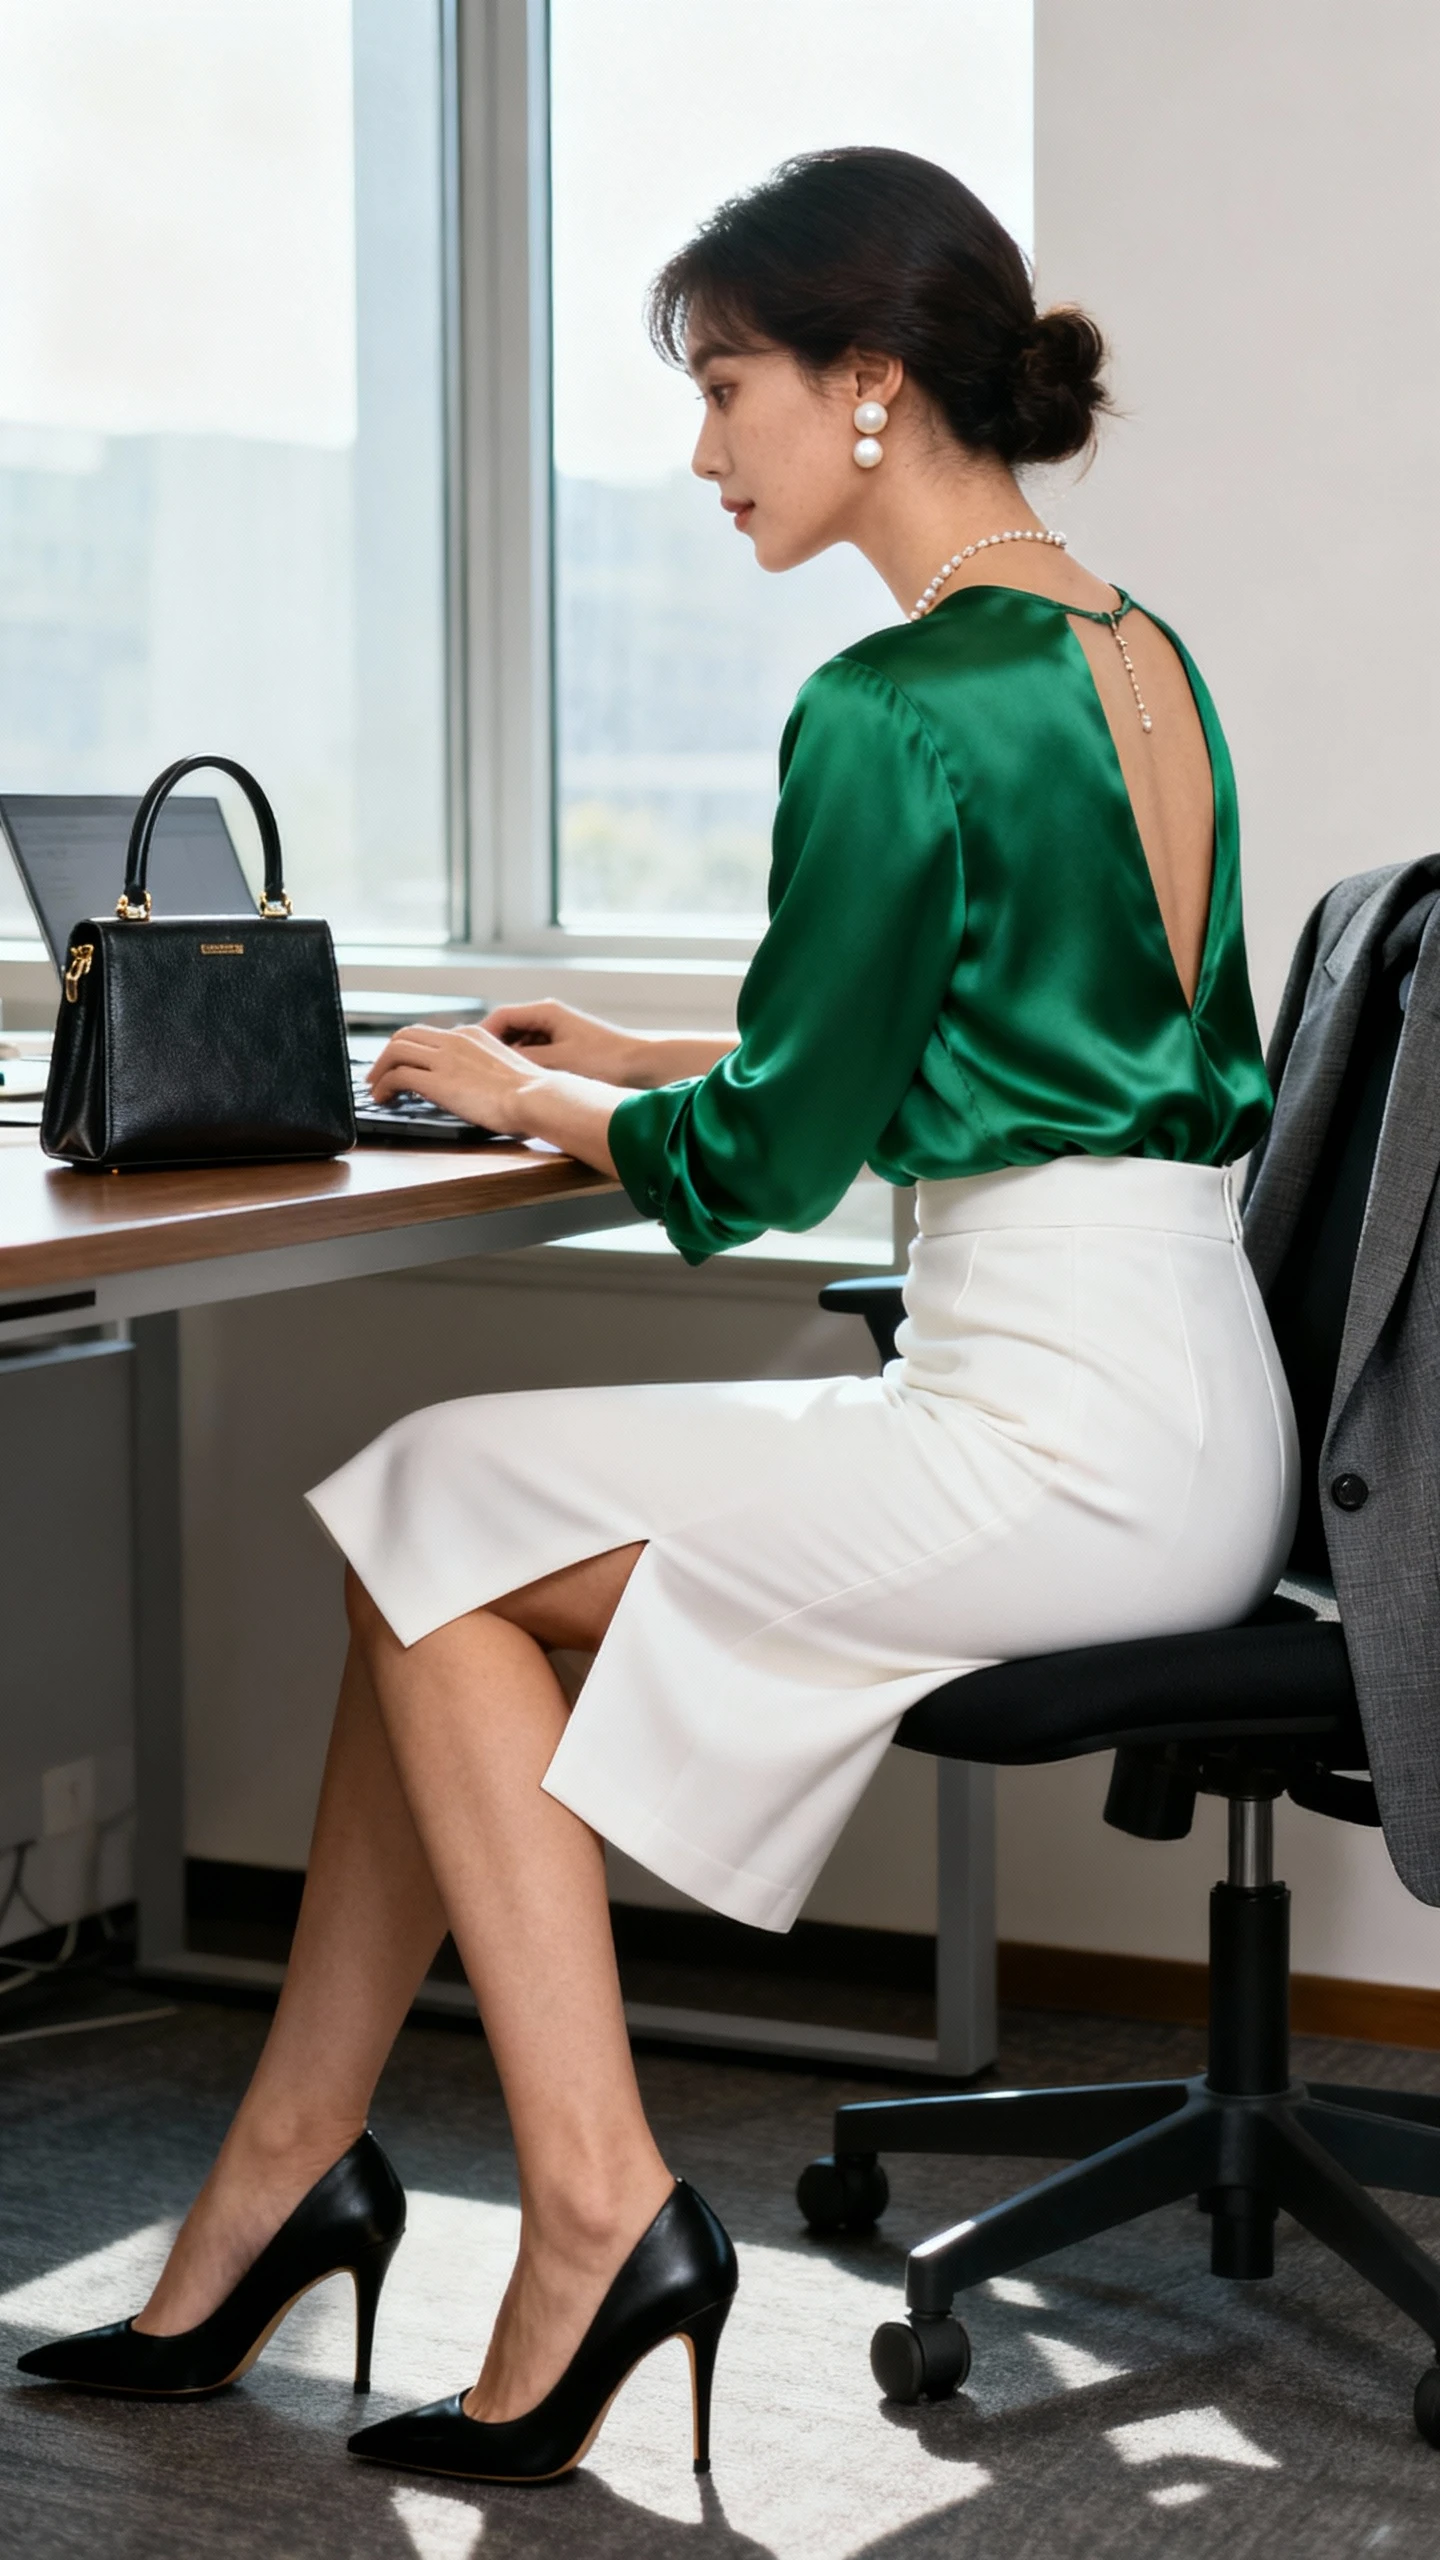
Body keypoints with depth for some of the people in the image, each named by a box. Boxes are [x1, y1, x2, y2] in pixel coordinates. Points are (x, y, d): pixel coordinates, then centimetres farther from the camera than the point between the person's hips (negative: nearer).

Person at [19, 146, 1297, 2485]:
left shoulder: (893, 718, -16)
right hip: (1201, 1416, 9)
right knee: (455, 1534, 10)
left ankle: (591, 2209, 3)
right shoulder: (1144, 658, 13)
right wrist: (641, 1065, 19)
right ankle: (284, 2182, 14)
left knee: (443, 1517, 3)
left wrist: (538, 1099, 8)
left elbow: (769, 1165, -10)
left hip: (1062, 1447, -9)